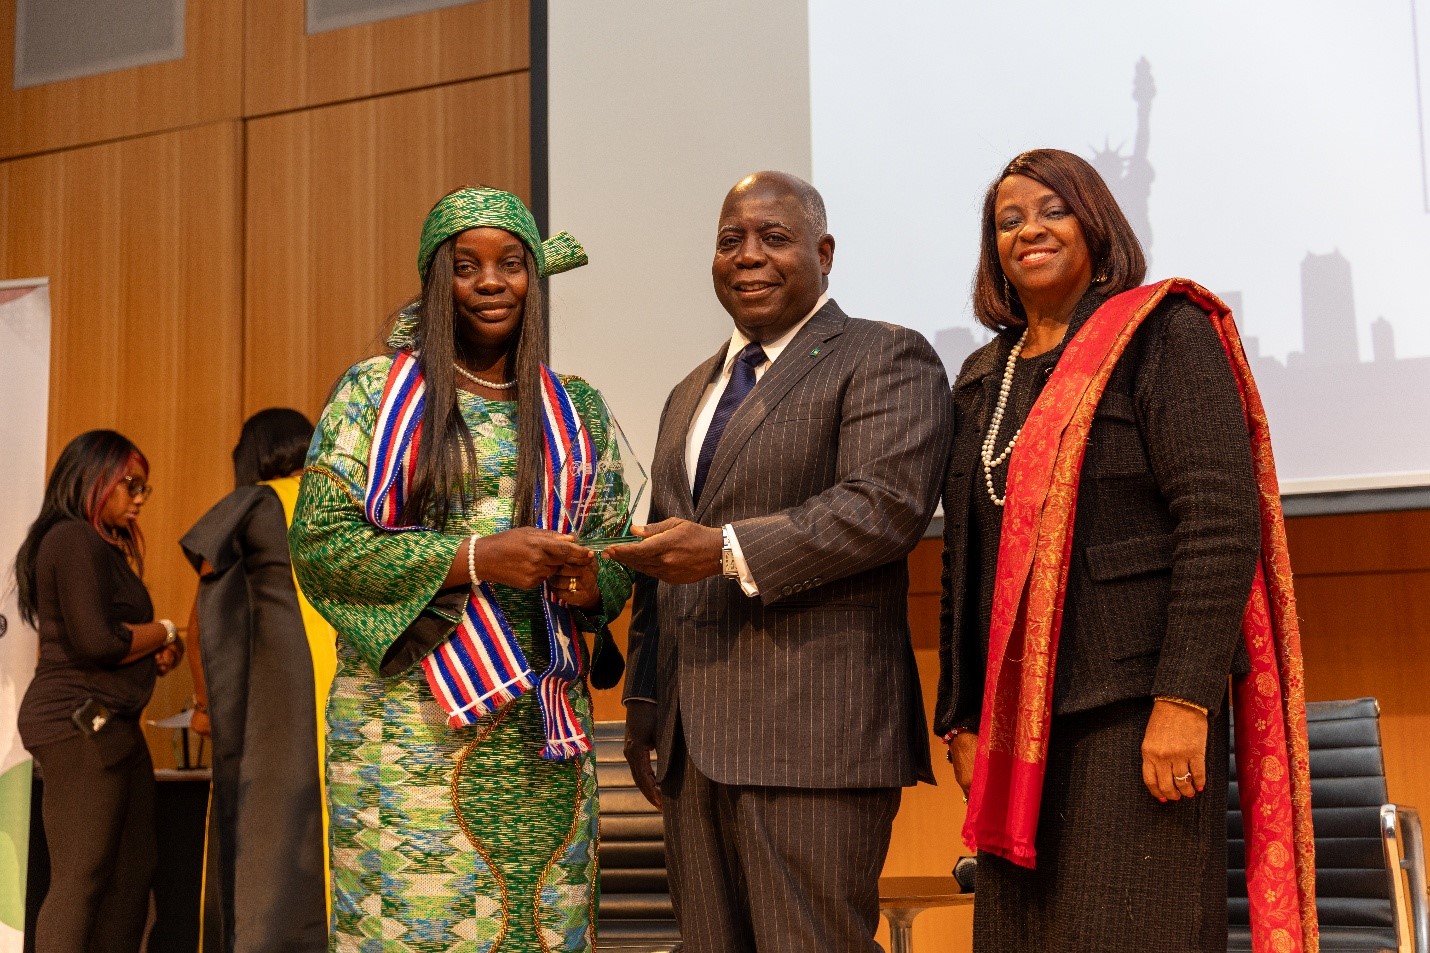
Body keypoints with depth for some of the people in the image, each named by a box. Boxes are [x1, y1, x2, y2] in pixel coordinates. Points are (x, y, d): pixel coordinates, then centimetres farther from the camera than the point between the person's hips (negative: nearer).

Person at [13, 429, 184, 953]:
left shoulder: (101, 544, 20)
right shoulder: (75, 539, -11)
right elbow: (97, 641, -21)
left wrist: (160, 648, -1)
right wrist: (165, 632, -5)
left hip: (107, 724, 10)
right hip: (80, 725, -10)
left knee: (132, 870, 7)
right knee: (80, 880, -9)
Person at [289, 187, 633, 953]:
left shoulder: (579, 413, 12)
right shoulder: (373, 392, 2)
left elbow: (617, 560, 13)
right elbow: (318, 543, -7)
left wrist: (589, 582, -11)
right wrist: (474, 559, -15)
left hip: (543, 728, 3)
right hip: (412, 719, -3)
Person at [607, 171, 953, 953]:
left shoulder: (885, 360, -1)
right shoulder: (690, 394, 24)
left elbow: (887, 503, -17)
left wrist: (730, 551, -22)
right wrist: (644, 705, 21)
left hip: (815, 734, -7)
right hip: (693, 740, 8)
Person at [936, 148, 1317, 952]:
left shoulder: (1162, 334, -2)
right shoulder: (983, 379, 17)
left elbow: (1221, 522, -12)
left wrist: (1184, 700, -19)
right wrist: (963, 717, 12)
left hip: (1134, 707, -6)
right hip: (1020, 717, 6)